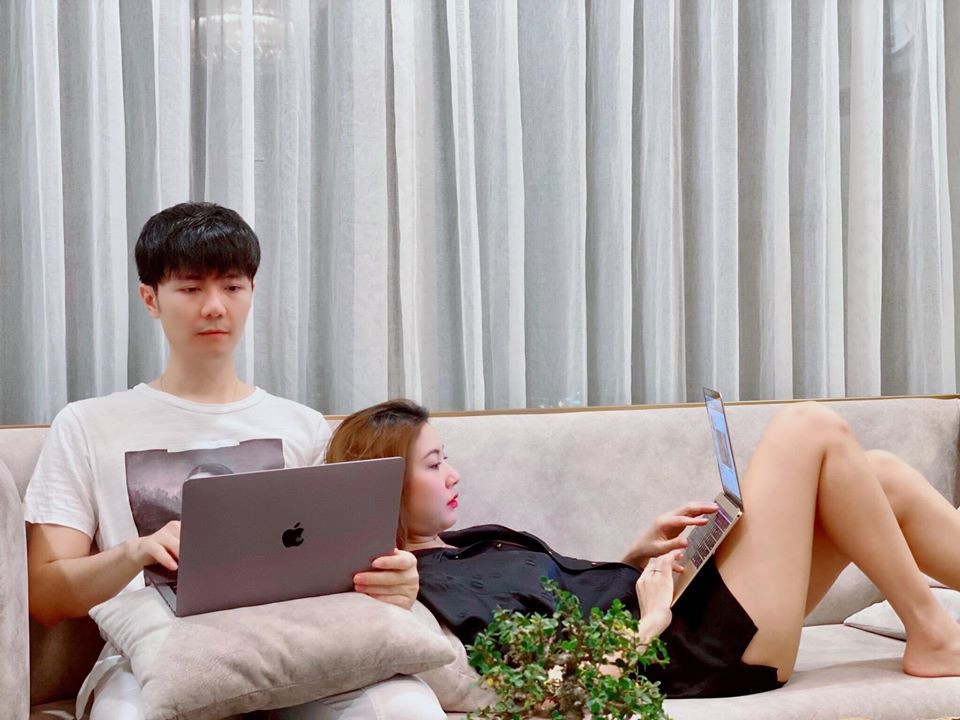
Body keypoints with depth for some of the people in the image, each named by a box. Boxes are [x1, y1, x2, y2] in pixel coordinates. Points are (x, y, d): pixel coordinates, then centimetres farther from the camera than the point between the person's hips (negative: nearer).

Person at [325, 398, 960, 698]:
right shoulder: (431, 587, -18)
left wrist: (639, 556, 5)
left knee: (880, 475, 5)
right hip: (700, 655, -10)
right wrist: (652, 616, -15)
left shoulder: (463, 545, 12)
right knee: (812, 427, -7)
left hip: (678, 610, 10)